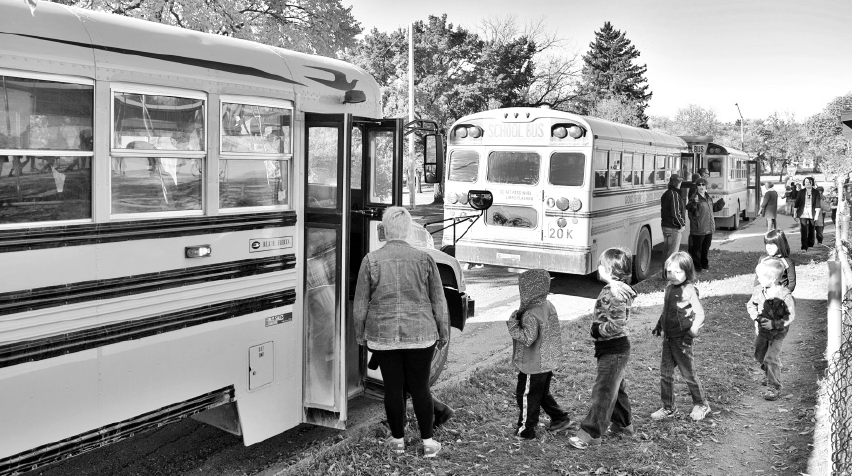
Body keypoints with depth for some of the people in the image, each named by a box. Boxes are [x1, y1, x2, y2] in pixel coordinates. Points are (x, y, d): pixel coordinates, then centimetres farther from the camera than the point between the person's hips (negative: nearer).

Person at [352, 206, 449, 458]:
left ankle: (398, 439, 25)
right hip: (420, 334, 0)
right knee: (420, 387, 11)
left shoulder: (371, 260, -5)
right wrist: (443, 333, 12)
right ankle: (428, 442, 19)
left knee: (393, 387, 11)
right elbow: (439, 301, 1)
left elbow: (360, 304, -1)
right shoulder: (424, 259, -4)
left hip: (383, 335, 0)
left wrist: (360, 335, 12)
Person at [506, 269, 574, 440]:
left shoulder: (531, 315, -26)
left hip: (533, 365, -9)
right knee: (543, 394, 25)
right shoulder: (549, 305, 2)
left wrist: (513, 325, -22)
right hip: (548, 362, 9)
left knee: (526, 396, 7)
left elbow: (528, 338, -32)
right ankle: (560, 418, 31)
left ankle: (525, 431, 18)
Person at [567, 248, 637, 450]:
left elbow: (618, 324, -29)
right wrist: (597, 328, 11)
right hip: (616, 349, 10)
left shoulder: (615, 293, -24)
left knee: (603, 392, -4)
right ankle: (623, 424, 38)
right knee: (616, 388, 22)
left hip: (613, 350, -10)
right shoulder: (616, 289, 9)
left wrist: (598, 330, -18)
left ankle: (590, 434, 2)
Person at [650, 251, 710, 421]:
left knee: (689, 374, 8)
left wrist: (692, 331, -28)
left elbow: (700, 313, -18)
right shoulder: (669, 287, 7)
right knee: (665, 374, 9)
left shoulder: (689, 290, -16)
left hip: (682, 340, -7)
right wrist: (659, 325, 13)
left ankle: (701, 405, 29)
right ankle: (668, 407, 21)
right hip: (667, 338, 7)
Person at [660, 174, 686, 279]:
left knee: (668, 251, 17)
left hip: (666, 226, 10)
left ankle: (666, 272, 24)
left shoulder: (665, 194, 13)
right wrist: (682, 224, -11)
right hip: (674, 228, -9)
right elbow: (675, 213, -23)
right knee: (673, 252, -3)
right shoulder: (674, 195, -18)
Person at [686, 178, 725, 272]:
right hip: (698, 229, -8)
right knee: (697, 248, 1)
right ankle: (697, 266, 12)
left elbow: (713, 208, 27)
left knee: (706, 248, 19)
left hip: (709, 229, 8)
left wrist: (720, 203, 15)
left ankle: (704, 264, 33)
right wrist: (694, 202, -47)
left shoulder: (708, 198, 11)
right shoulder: (695, 197, -14)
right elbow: (688, 208, -30)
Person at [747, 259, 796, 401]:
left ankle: (774, 387, 6)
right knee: (759, 355, 18)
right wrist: (755, 315, -13)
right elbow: (751, 304, 6)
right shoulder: (758, 290, -9)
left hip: (778, 332, -6)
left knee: (771, 358, -9)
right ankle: (771, 375, 45)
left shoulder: (785, 295, -24)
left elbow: (790, 315, -17)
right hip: (763, 330, 6)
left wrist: (774, 324, -27)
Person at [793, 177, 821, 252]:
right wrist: (795, 213, 7)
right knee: (804, 231, -9)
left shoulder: (816, 192, 1)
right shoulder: (801, 192, 3)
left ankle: (810, 244, 30)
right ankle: (804, 247, -11)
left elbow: (817, 204, -4)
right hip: (803, 214, -1)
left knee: (811, 230, 12)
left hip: (812, 214, 1)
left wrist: (817, 214, -11)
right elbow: (797, 203, 7)